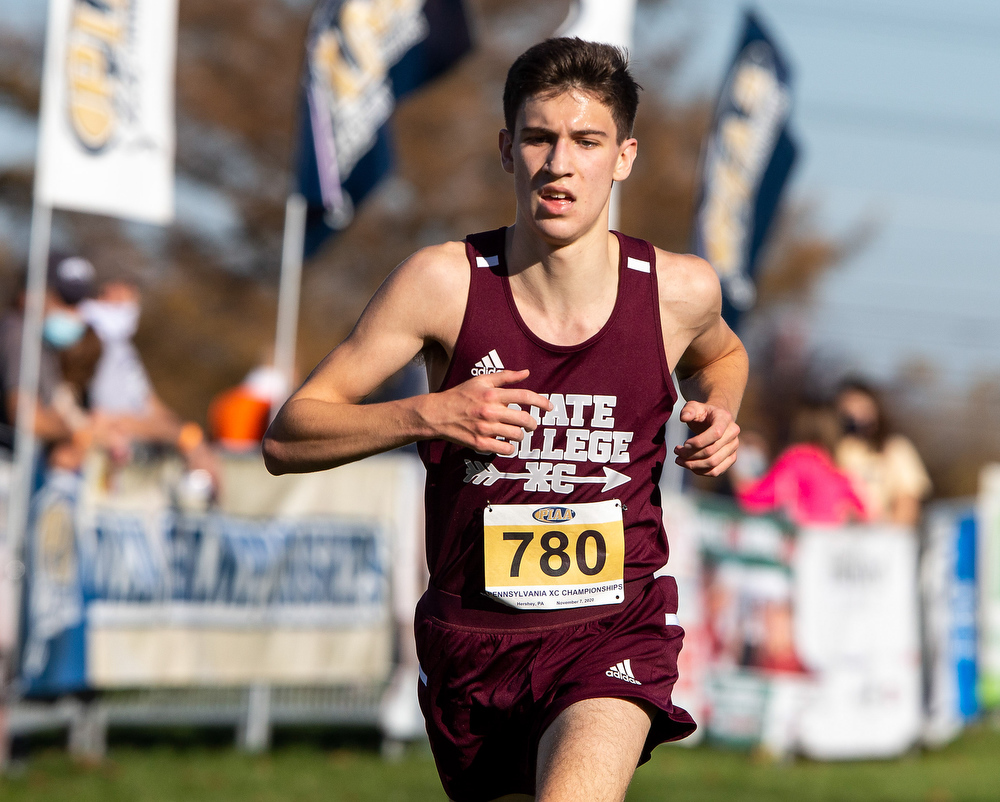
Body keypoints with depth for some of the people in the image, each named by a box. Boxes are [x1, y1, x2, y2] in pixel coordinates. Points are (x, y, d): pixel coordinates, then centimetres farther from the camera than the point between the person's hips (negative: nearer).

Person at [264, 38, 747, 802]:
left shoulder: (680, 290, -5)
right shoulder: (445, 282, -10)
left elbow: (719, 353, 23)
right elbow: (286, 439, -8)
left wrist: (718, 416, 0)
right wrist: (427, 415, -23)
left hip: (615, 631, -1)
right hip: (472, 633, 2)